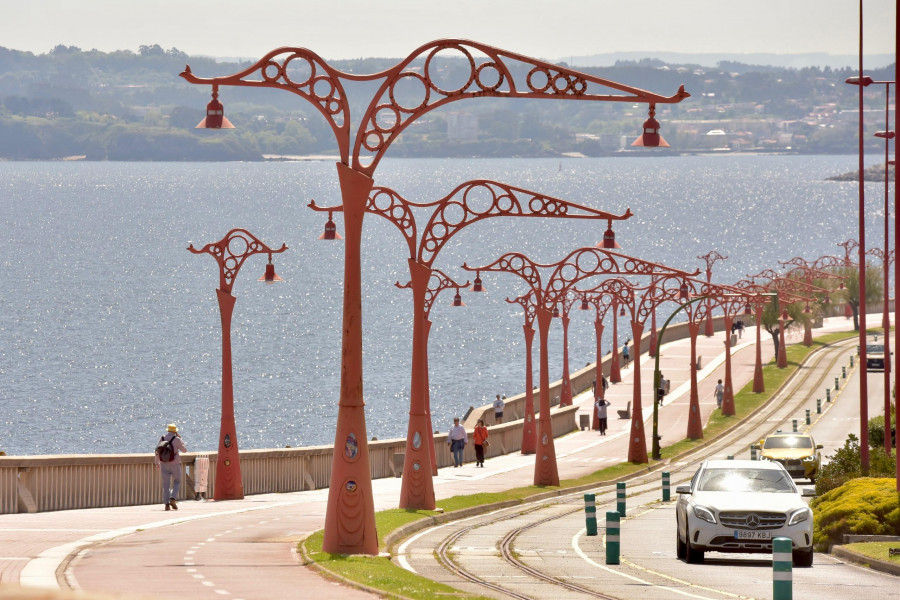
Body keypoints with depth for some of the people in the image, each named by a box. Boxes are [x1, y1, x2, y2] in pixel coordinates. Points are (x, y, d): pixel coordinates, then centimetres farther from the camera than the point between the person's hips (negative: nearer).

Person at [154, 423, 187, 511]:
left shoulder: (162, 439, 2)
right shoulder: (176, 439, -9)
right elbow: (184, 450, 2)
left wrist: (157, 462, 20)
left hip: (164, 464, 3)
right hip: (175, 464, -3)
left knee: (166, 484, 5)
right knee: (177, 482, 13)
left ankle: (167, 504, -1)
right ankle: (172, 499, -7)